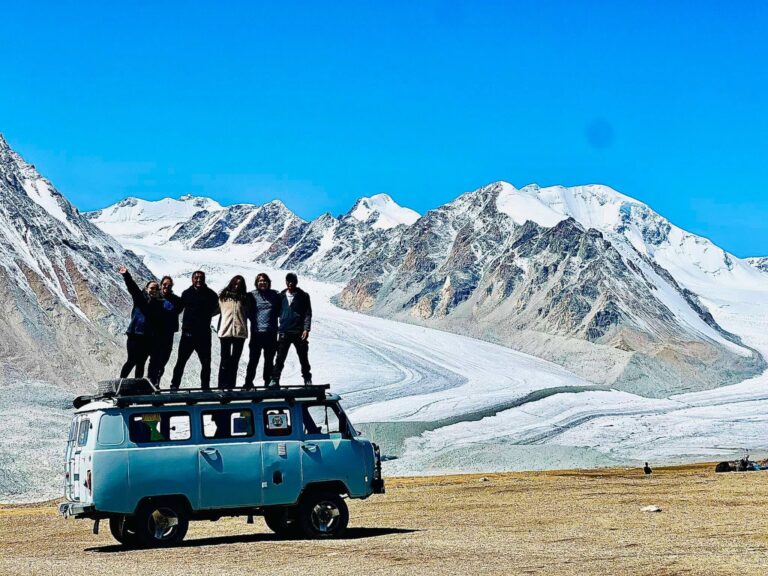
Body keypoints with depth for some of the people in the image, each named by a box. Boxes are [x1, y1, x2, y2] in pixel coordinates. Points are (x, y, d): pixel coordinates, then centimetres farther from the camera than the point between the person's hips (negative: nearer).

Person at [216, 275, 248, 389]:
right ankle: (222, 385, 0)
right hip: (225, 331, -1)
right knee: (225, 359, -1)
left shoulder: (244, 298, 10)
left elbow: (247, 313, 11)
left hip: (240, 332, 1)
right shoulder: (223, 296, 7)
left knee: (235, 360, 4)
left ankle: (231, 385, 6)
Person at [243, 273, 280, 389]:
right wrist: (254, 321, -3)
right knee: (253, 359, -3)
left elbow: (279, 310, 15)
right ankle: (248, 382, 3)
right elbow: (248, 311, 5)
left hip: (271, 332, 2)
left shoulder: (274, 295, 7)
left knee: (269, 359, 8)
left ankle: (268, 382, 15)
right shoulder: (252, 295, 1)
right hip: (256, 331, -2)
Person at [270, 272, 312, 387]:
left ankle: (307, 380, 15)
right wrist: (277, 330, 7)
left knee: (303, 358, 6)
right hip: (284, 332, 1)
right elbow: (277, 312, 13)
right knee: (280, 358, -3)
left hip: (299, 333, -1)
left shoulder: (303, 296, 2)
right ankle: (274, 380, -3)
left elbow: (308, 313, -1)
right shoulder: (281, 296, 8)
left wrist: (306, 329, -11)